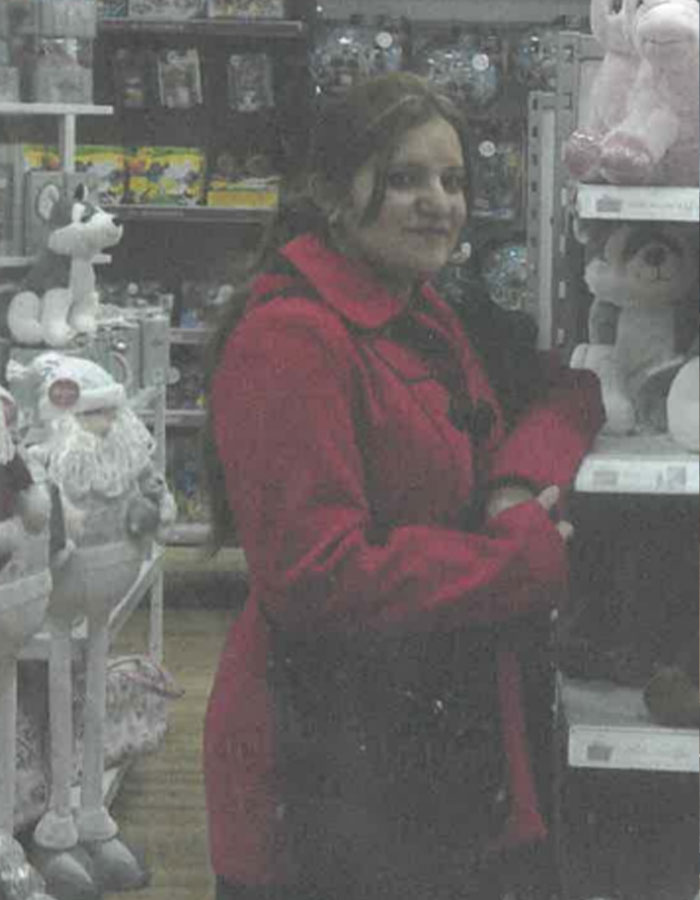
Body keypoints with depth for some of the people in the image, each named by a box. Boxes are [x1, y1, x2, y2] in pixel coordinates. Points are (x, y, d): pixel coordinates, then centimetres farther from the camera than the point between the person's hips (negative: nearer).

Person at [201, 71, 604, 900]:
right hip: (323, 763, -9)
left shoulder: (428, 325, 13)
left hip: (442, 750, 9)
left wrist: (528, 482, -4)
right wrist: (525, 560, -17)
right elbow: (314, 574, -24)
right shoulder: (290, 339, -18)